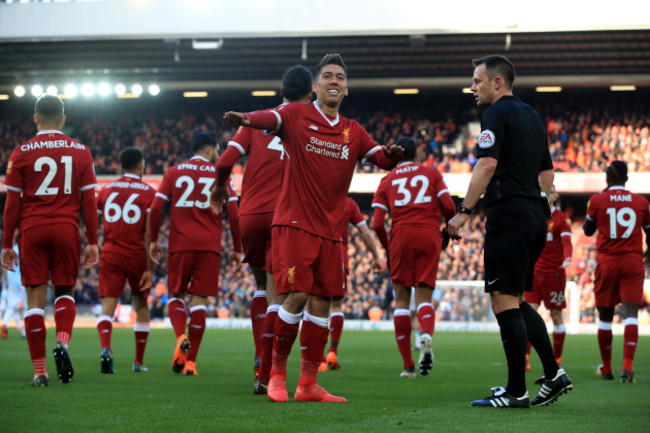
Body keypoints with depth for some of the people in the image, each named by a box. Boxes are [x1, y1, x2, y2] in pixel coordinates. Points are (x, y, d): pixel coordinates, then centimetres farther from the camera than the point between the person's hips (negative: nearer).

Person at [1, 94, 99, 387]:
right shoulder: (80, 152, 5)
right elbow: (89, 201, 4)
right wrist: (93, 242, 8)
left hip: (32, 230, -1)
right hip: (67, 229, 1)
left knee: (35, 297, 1)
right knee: (64, 292, 17)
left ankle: (40, 370, -1)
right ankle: (62, 343, -11)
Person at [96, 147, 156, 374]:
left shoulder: (107, 190, 8)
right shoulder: (148, 193, -2)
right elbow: (150, 234, -9)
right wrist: (150, 269, -9)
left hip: (110, 253, 1)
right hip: (137, 254, -1)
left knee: (107, 306, -6)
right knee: (141, 305, 16)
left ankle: (105, 348, -34)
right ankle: (139, 361, 21)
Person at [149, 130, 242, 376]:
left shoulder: (173, 173, 9)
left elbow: (156, 208, 1)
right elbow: (234, 215, 4)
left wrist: (153, 240, 11)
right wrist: (237, 249, 11)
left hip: (180, 244, 1)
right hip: (209, 245, 0)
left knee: (176, 295, 12)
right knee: (199, 300, 2)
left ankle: (181, 336, -18)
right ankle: (190, 361, -3)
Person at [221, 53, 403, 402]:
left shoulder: (353, 132, 14)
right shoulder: (297, 115, -1)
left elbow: (382, 159, 6)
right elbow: (271, 118, -21)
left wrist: (392, 154, -19)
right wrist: (246, 119, -44)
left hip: (330, 230, 5)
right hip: (294, 224, -5)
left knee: (321, 302, 3)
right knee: (297, 296, -14)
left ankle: (308, 384, 9)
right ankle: (277, 372, 2)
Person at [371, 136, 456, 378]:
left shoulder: (387, 180, 15)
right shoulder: (432, 174, 14)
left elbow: (377, 223, 5)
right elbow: (449, 207, 1)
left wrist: (388, 249, 19)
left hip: (401, 235, 0)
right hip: (429, 234, 0)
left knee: (401, 299, 7)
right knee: (424, 297, 4)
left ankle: (408, 364, 1)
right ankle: (426, 335, -31)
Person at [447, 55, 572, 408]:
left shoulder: (496, 114, -7)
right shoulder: (532, 116, 20)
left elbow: (487, 165, -19)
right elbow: (547, 173, 22)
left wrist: (464, 211, -18)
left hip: (508, 214, -9)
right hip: (535, 214, 9)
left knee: (504, 302, -6)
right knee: (516, 301, 16)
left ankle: (516, 392, -6)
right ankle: (553, 374, 9)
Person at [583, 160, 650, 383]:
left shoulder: (597, 200, 0)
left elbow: (588, 230, 15)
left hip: (606, 262, 0)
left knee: (605, 315, 10)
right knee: (630, 313, -7)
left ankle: (606, 369, 19)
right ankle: (627, 367, -22)